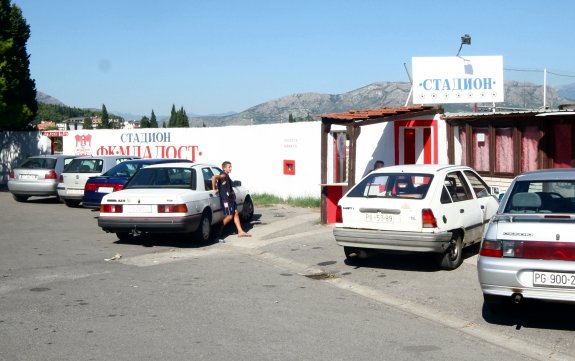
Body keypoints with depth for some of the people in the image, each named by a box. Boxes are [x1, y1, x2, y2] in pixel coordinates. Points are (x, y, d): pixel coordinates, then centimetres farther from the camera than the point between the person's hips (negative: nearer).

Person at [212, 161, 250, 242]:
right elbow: (214, 177, -33)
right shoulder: (223, 175, -15)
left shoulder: (227, 176, 16)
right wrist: (214, 189, -26)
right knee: (229, 216, -9)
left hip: (230, 198, 10)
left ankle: (240, 231, 14)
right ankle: (219, 232, -2)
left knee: (236, 213, 10)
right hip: (225, 199, -10)